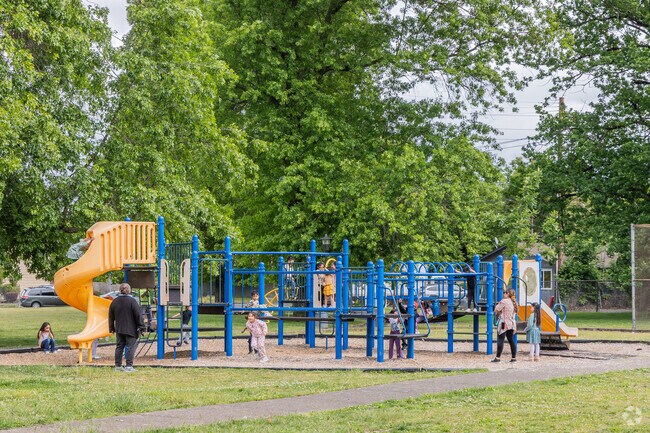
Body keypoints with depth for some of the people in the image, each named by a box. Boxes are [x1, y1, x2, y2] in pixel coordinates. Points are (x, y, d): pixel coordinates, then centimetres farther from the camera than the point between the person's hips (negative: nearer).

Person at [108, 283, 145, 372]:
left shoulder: (115, 301, 4)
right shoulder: (132, 301, -12)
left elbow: (111, 316, 13)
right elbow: (138, 315, -11)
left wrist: (111, 328, 24)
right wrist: (141, 328, -6)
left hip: (119, 329, 5)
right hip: (131, 330, -5)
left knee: (119, 347, 12)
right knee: (131, 347, -1)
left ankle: (118, 366, 14)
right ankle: (129, 366, -5)